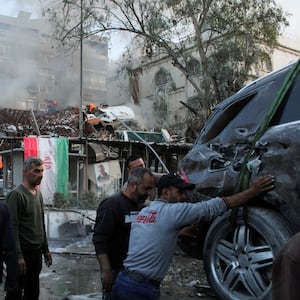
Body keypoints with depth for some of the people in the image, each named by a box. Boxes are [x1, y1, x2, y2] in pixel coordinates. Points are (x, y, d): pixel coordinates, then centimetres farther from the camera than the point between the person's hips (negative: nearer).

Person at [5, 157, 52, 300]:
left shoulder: (38, 194, 12)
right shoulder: (16, 195, -13)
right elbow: (13, 228, -17)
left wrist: (45, 249, 17)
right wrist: (18, 256, -21)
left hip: (36, 252, 8)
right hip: (23, 252, -7)